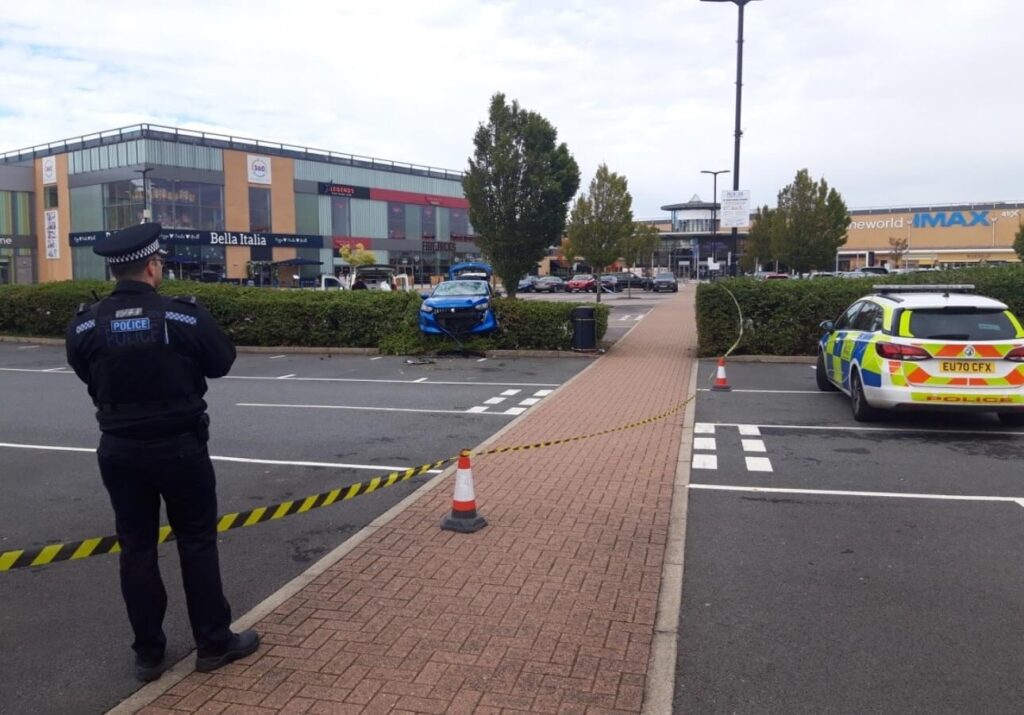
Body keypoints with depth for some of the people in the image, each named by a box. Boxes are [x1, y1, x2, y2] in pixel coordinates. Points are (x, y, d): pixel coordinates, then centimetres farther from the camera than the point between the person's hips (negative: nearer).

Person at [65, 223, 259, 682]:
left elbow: (87, 377, 9)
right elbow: (222, 363, -2)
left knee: (136, 549, 12)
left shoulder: (84, 326, -6)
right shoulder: (184, 315, -16)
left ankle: (147, 653, 23)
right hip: (179, 447, -3)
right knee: (197, 543, 10)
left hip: (118, 450, 3)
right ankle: (214, 644, 20)